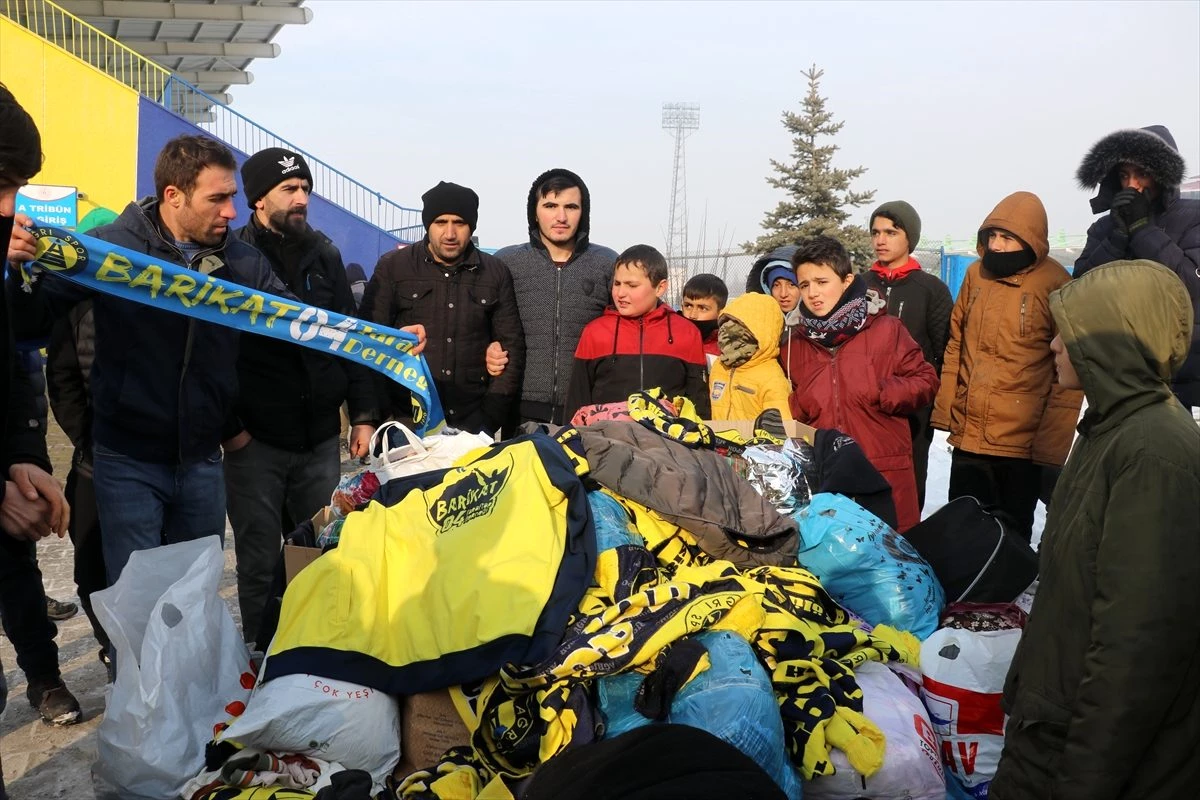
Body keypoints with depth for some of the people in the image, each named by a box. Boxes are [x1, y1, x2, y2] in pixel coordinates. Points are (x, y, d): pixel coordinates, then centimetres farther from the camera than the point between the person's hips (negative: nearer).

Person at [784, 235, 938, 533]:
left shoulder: (885, 329, -1)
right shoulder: (797, 343, 11)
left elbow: (925, 381, 2)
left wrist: (882, 393, -13)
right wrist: (795, 407, 0)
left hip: (885, 474, -3)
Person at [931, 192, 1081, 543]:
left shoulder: (1055, 285, -10)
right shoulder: (976, 274, 5)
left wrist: (1052, 440, -13)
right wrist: (944, 407, 6)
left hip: (1022, 443, -4)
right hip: (968, 435, 5)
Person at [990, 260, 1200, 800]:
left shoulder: (1156, 455, -23)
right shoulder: (1114, 429, 8)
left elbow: (1137, 646, -26)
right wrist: (1027, 693, 20)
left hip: (1094, 749, -8)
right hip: (1056, 718, 8)